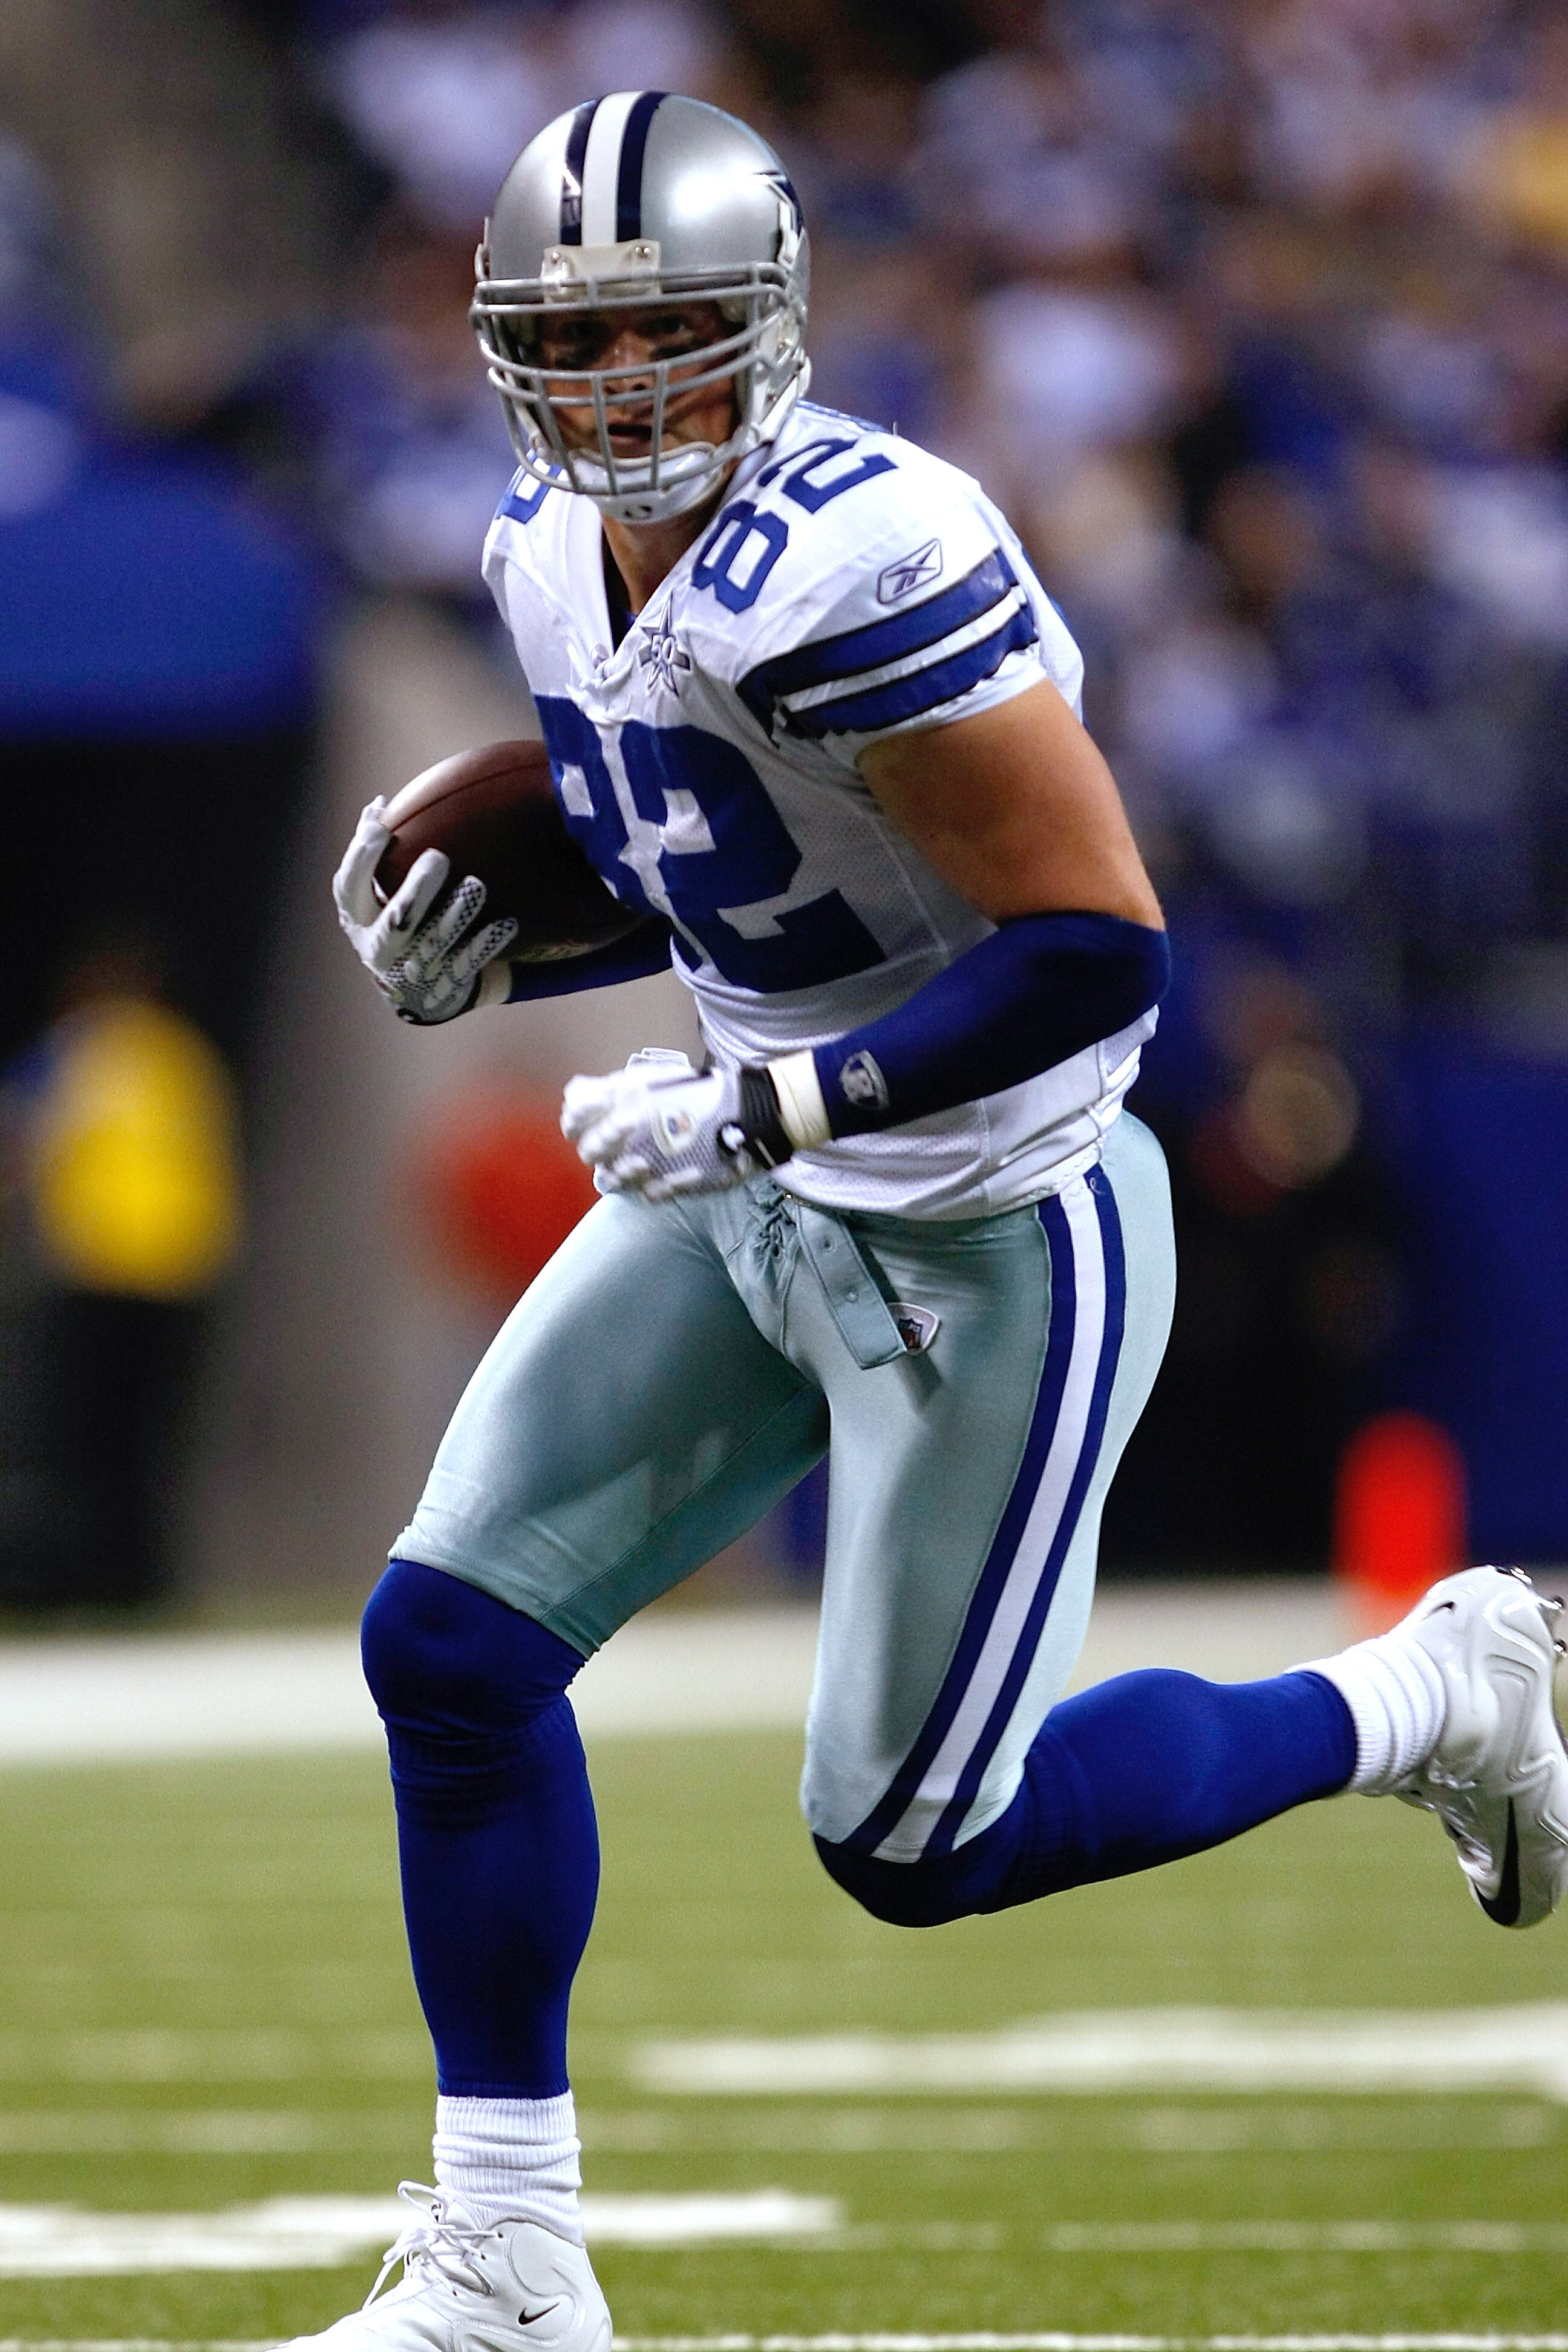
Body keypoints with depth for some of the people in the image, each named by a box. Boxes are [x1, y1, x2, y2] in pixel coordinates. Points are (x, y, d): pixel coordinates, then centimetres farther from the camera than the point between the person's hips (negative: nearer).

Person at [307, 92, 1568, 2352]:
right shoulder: (560, 553, 1)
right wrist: (474, 959, 0)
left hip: (993, 1250, -8)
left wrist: (772, 1106, -27)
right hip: (759, 1210, 8)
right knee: (448, 1651, 1)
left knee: (916, 1845, -1)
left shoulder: (858, 568, -27)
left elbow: (1101, 950, -27)